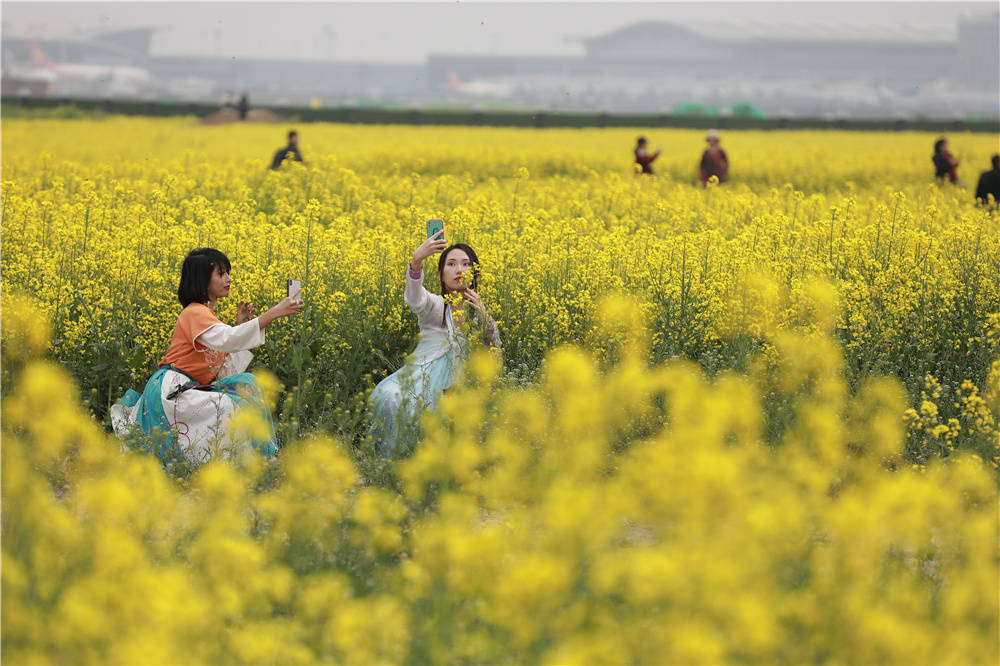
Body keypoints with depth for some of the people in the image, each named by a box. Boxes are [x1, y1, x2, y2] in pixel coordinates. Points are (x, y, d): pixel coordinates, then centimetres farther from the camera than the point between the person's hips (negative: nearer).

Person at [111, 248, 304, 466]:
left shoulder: (208, 316, 19)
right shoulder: (194, 313, -11)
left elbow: (227, 372, 14)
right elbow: (227, 340, -32)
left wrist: (242, 325, 9)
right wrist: (274, 313, -34)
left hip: (191, 390, 10)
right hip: (170, 392, -10)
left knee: (245, 383, 3)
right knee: (232, 410, -24)